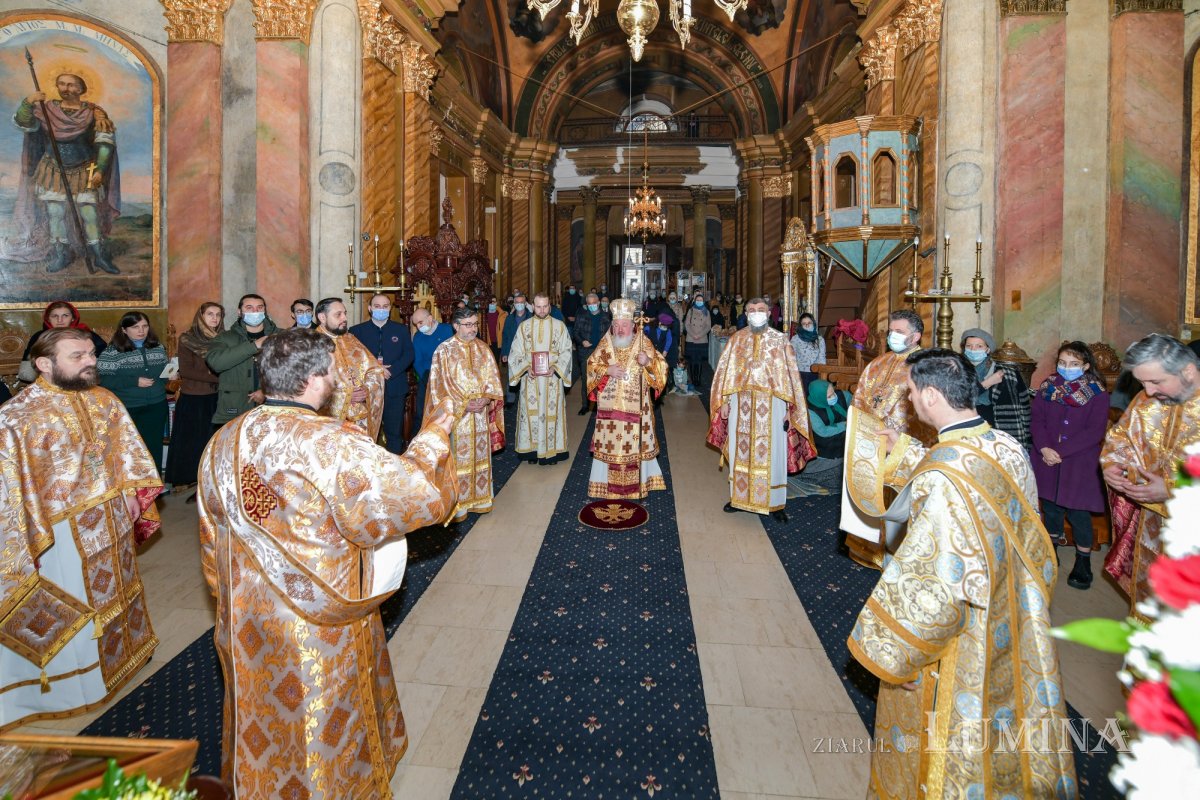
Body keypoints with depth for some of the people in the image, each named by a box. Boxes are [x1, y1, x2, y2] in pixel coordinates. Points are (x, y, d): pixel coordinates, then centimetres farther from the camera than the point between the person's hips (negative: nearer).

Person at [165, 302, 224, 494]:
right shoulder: (187, 339, -1)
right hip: (193, 399, -2)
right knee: (193, 444, 3)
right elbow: (185, 370, -9)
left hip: (217, 399, 2)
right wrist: (216, 378, -15)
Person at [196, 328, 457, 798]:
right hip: (323, 632, -5)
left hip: (247, 627, 6)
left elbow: (213, 544, 5)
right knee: (325, 735, 19)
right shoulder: (336, 446, -27)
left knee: (262, 727, 28)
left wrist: (234, 601, 19)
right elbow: (420, 495, -23)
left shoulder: (223, 443, -6)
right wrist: (431, 439, -6)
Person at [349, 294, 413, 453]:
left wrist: (390, 371, -13)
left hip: (395, 388, 0)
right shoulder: (357, 330, 7)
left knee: (395, 432, 3)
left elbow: (408, 355, 1)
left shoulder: (401, 330, 10)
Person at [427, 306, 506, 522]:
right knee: (458, 460, 0)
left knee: (480, 457, 12)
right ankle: (457, 505, 12)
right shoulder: (444, 350, -8)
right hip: (456, 415, -4)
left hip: (480, 413, 5)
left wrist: (486, 398, -11)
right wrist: (463, 405, -16)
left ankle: (478, 499, 25)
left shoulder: (482, 348, 7)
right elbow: (439, 384, -10)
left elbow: (492, 377, 7)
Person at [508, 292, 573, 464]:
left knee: (551, 412, 2)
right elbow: (516, 352, 4)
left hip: (552, 379, -1)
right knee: (531, 413, 3)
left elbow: (566, 352, 1)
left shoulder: (559, 326, 2)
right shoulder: (524, 326, 4)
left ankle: (551, 450, 10)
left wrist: (555, 368, -14)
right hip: (530, 379, 1)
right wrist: (527, 368, -12)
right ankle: (532, 449, 12)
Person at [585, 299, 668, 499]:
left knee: (635, 443, 2)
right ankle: (608, 482, 16)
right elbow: (592, 365, 7)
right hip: (610, 406, 1)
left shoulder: (644, 343, 0)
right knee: (610, 443, 4)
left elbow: (661, 366, 2)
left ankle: (637, 482, 17)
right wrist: (607, 370, -12)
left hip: (635, 406, -1)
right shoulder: (605, 343, 4)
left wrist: (648, 362, -19)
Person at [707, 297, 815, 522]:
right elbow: (725, 371, 8)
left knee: (771, 453, 3)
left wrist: (789, 408, -5)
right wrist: (724, 402, 1)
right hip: (741, 405, 2)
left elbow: (790, 375, 0)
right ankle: (739, 497, 24)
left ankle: (774, 503, 14)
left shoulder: (780, 340, 2)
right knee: (740, 451, 9)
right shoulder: (736, 339, 7)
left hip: (771, 406, -2)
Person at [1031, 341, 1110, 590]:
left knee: (1077, 512, -1)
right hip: (1047, 459, 3)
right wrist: (1044, 448, -15)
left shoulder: (1097, 393, -5)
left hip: (1080, 462, -3)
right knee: (1050, 507, 12)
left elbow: (1095, 431, -11)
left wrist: (1060, 451, -17)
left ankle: (1083, 562, 16)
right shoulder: (1048, 386, 3)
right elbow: (1036, 419, 0)